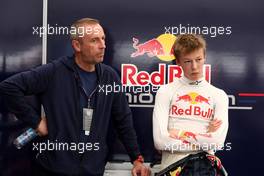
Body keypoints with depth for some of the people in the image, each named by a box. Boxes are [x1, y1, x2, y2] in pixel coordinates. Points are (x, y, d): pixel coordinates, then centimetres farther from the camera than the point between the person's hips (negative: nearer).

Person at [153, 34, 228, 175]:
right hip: (175, 164, -2)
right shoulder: (166, 92, 5)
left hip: (207, 164, 2)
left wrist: (180, 133, -3)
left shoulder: (219, 95, 11)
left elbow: (218, 142, -2)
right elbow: (160, 141, -6)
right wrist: (205, 139, -2)